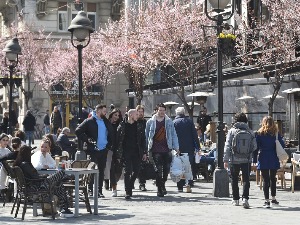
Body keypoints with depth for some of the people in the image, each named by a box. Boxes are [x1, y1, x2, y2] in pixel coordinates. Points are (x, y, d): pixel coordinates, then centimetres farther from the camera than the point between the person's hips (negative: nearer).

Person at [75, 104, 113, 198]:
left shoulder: (106, 122, 13)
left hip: (103, 150, 5)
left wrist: (109, 145, 9)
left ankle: (99, 191, 13)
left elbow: (111, 134, 23)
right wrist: (87, 139, -15)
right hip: (93, 150, -5)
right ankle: (91, 190, 4)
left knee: (101, 171, 8)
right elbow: (78, 131, -9)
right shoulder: (89, 122, -5)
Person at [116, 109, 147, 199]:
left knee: (136, 171, 4)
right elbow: (118, 139, 0)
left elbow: (143, 140, 11)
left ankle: (129, 186, 28)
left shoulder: (139, 126, 9)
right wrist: (118, 153, -4)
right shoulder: (122, 126, 0)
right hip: (126, 153, -3)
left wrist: (144, 152, 5)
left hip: (136, 152, 3)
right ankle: (128, 192, -2)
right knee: (127, 171, -5)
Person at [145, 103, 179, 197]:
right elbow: (146, 136, 8)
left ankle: (162, 184, 30)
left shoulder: (169, 121, 7)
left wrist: (176, 147, 2)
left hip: (167, 149, 2)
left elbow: (173, 135, 8)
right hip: (156, 150, -2)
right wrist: (147, 150, 6)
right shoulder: (150, 122, 3)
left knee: (166, 169, 6)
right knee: (158, 170, -4)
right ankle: (159, 189, 3)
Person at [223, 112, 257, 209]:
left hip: (234, 160, -1)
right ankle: (245, 198, -14)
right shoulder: (250, 132, -1)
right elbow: (254, 147, 2)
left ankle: (235, 199, 19)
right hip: (246, 160, 1)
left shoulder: (232, 131, -5)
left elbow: (227, 146, -6)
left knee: (234, 180, 12)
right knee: (246, 179, 3)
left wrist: (226, 160, -2)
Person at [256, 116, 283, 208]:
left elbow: (256, 147, -3)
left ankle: (267, 200, -4)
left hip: (263, 159, -2)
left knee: (266, 180, 0)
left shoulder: (259, 134, -4)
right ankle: (273, 199, 24)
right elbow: (282, 145, 1)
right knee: (273, 178, 17)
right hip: (274, 159, 2)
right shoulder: (276, 133, 0)